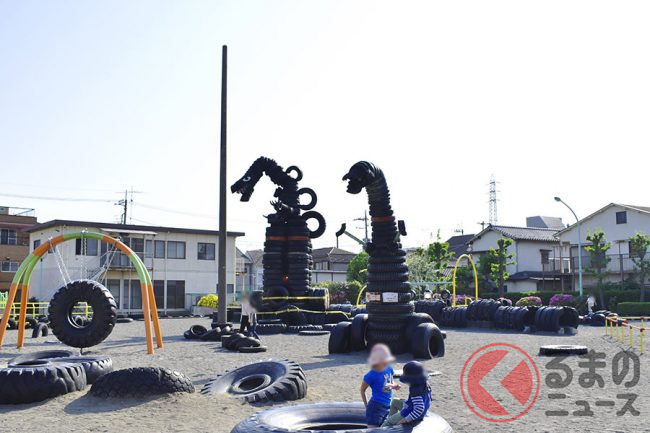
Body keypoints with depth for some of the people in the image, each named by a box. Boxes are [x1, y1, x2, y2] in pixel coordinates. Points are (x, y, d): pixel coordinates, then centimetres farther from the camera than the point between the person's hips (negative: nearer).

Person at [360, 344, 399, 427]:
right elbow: (362, 390, -4)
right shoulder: (371, 375, -17)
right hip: (376, 407, -7)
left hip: (388, 406, 7)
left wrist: (395, 386, -4)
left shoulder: (389, 369, -1)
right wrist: (366, 405, -1)